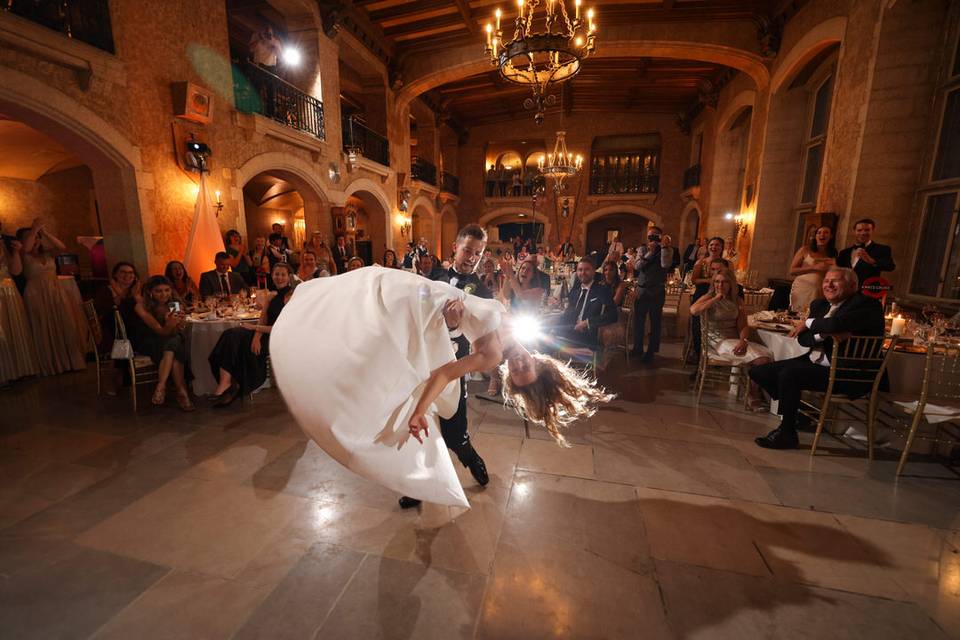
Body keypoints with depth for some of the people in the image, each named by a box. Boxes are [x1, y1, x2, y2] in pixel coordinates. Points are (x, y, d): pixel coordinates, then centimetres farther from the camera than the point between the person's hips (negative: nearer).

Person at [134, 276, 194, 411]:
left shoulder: (176, 304, -7)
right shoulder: (142, 306, -14)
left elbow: (174, 332, -14)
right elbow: (160, 331, -23)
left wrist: (178, 324, -38)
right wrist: (170, 325, -45)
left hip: (174, 342, 3)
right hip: (151, 344, -2)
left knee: (173, 342, -32)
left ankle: (161, 387, -27)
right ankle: (182, 392, -29)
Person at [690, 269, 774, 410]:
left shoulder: (737, 300, 14)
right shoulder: (708, 298, 2)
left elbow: (743, 326, 6)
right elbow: (693, 310, -22)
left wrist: (743, 340, -15)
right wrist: (716, 298, -13)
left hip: (735, 341, 5)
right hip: (718, 342, -5)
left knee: (767, 354, -20)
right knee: (759, 359, -22)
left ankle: (756, 395, -3)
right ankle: (754, 398, -3)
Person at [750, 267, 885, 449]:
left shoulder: (867, 305, -8)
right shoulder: (819, 305, 14)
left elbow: (836, 323, -29)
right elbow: (802, 338, 5)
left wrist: (809, 322, -10)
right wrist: (825, 333, -16)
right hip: (812, 364, 8)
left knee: (789, 373, -31)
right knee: (758, 372, -1)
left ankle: (787, 434, -13)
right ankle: (794, 411, 14)